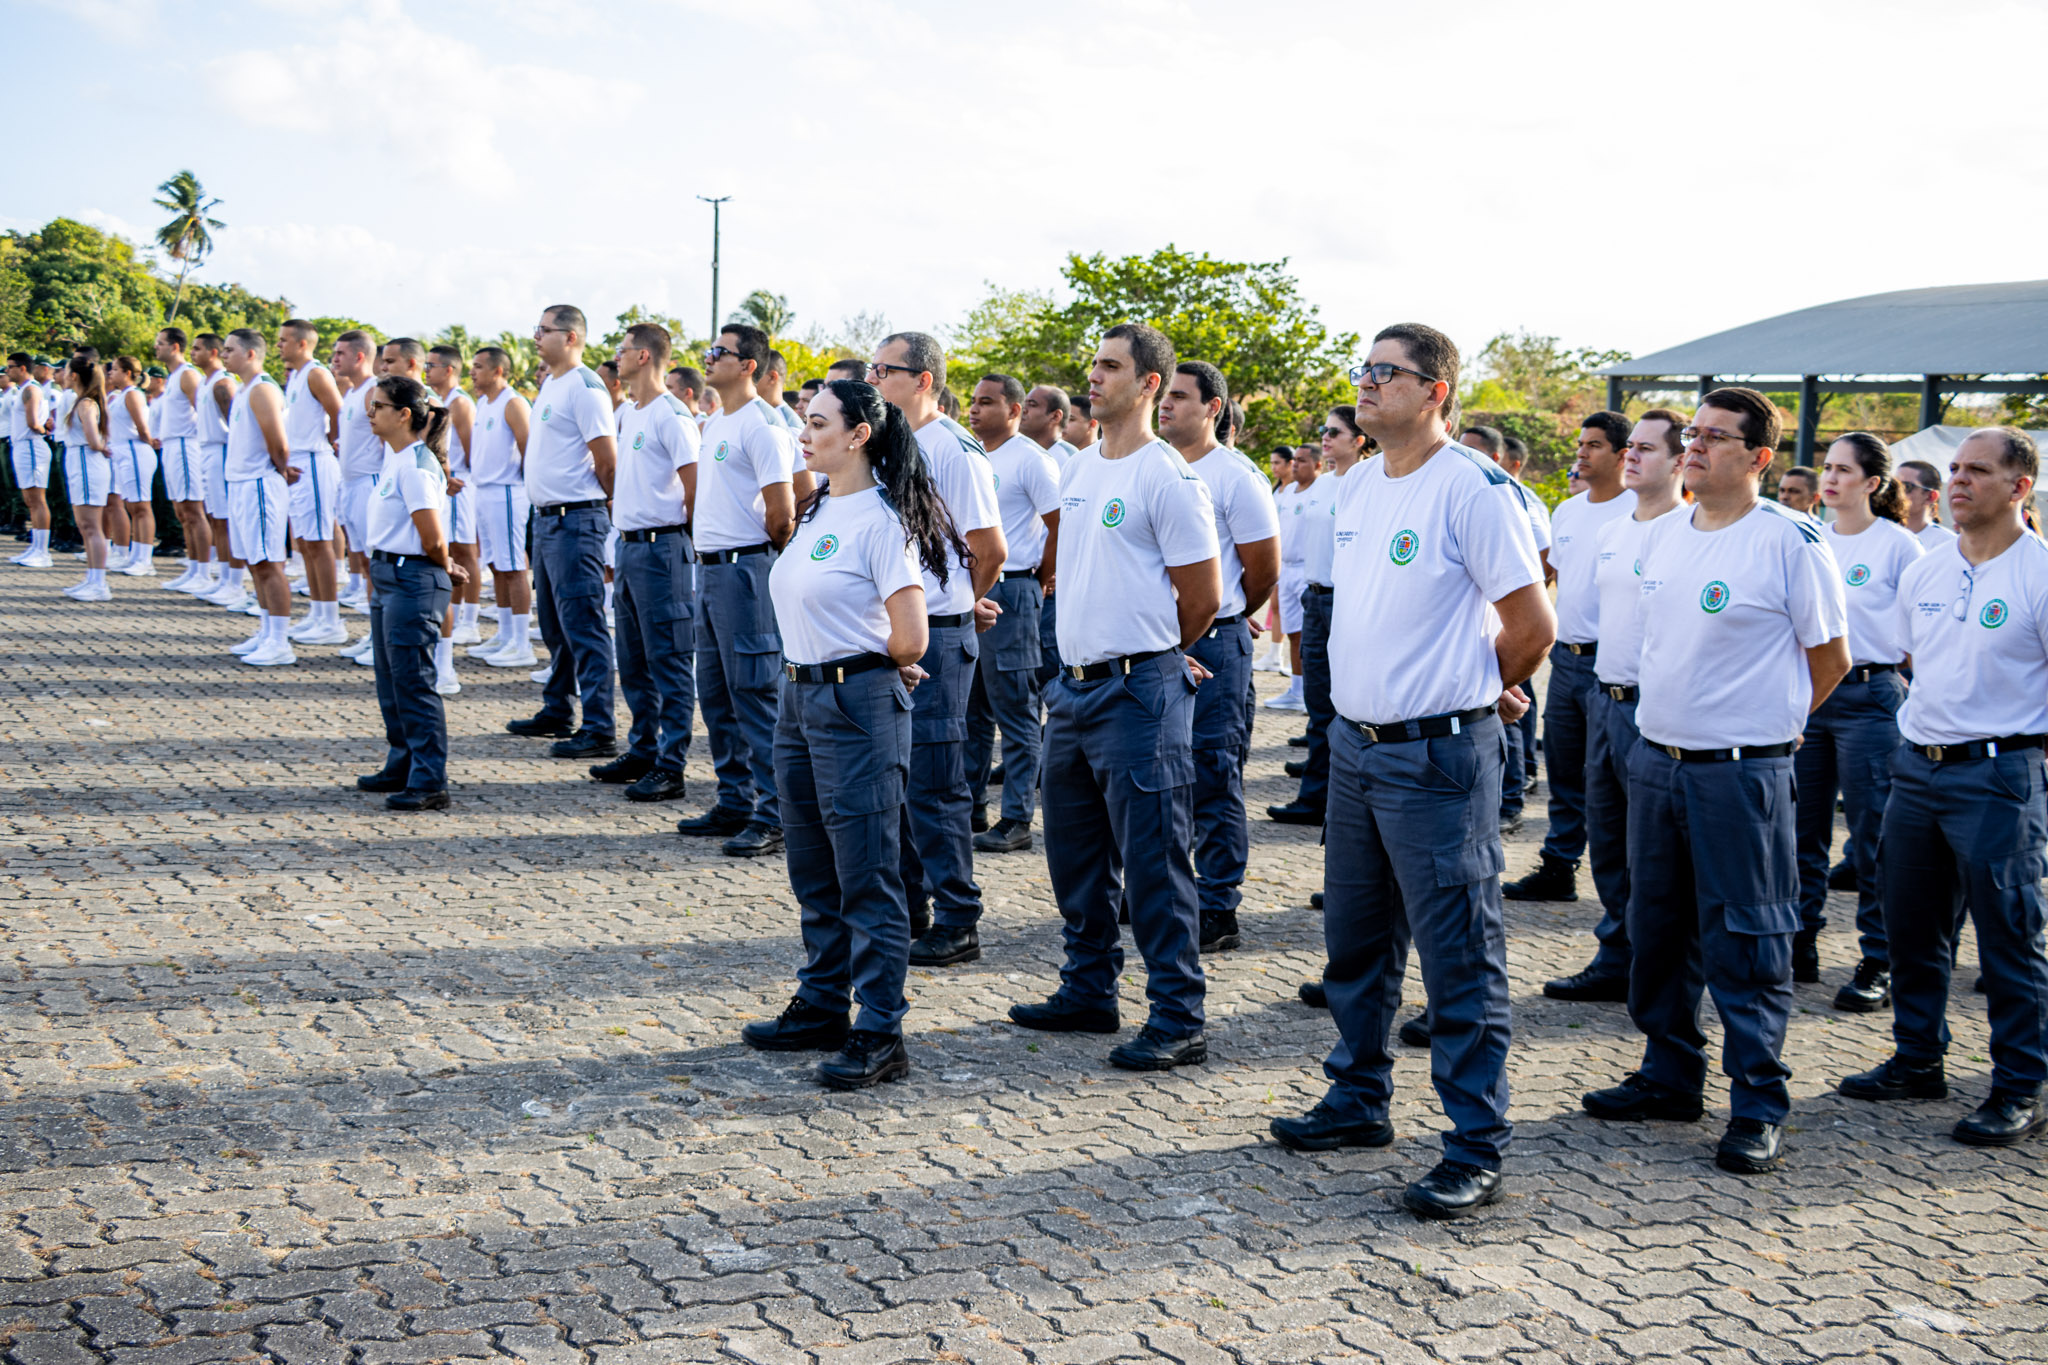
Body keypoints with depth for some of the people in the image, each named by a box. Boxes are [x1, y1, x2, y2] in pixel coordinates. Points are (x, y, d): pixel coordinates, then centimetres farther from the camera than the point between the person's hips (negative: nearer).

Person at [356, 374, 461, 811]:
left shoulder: (416, 466, -18)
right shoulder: (394, 457, 12)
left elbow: (433, 540, -19)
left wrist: (444, 567, -2)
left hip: (413, 581, -10)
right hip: (387, 575, 10)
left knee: (413, 682, -8)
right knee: (391, 680, 17)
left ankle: (429, 783, -4)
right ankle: (402, 767, 28)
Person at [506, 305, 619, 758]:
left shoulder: (584, 388, -15)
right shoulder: (549, 384, 15)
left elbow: (608, 462, -17)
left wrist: (602, 502, -3)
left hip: (575, 521, -10)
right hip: (546, 517, 10)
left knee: (583, 626, -9)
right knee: (555, 624, 18)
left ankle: (598, 730, -8)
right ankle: (557, 713, 29)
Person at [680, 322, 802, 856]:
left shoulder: (762, 426, -13)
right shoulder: (714, 423, 16)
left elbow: (782, 511, -17)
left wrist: (763, 551, -2)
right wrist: (710, 555, 16)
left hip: (744, 570, -10)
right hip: (710, 569, 10)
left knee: (755, 695, -8)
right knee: (716, 695, 14)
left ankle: (773, 817, -4)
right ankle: (735, 804, 22)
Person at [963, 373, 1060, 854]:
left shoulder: (1031, 460, -9)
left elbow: (1061, 526, -11)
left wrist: (1040, 581, -3)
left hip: (1009, 592, -8)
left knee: (1016, 712, -3)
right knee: (971, 708, 13)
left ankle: (1016, 821, 1)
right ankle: (970, 809, 22)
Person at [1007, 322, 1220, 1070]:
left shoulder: (1167, 479, -12)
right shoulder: (1077, 469, 12)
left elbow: (1203, 595, -8)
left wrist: (1153, 657, 5)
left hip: (1139, 692, -9)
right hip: (1074, 684, 9)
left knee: (1153, 865, -5)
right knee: (1075, 854, 17)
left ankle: (1178, 1021, 0)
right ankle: (1088, 993, 30)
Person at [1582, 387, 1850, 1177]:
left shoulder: (1792, 542, -11)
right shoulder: (1662, 535, 8)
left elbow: (1830, 660, -2)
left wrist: (1766, 722, 7)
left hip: (1742, 775, -7)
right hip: (1656, 759, 7)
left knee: (1746, 943, -1)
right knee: (1657, 928, 15)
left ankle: (1759, 1111, 8)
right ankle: (1670, 1077, 29)